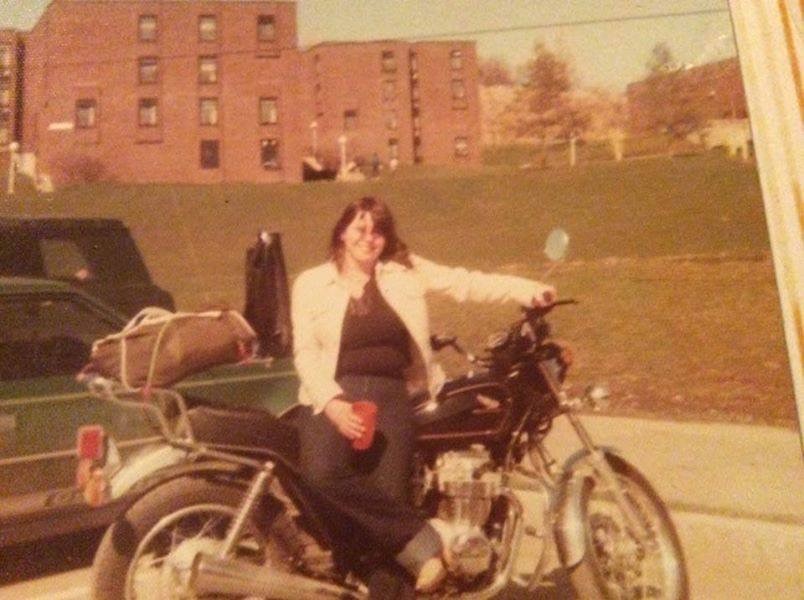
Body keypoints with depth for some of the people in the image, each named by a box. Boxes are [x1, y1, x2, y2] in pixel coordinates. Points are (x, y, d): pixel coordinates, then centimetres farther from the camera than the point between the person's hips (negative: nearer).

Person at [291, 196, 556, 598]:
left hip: (391, 395, 1)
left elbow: (466, 283, 8)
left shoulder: (406, 271, 12)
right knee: (322, 479, -27)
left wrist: (527, 290, -5)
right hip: (335, 395, 0)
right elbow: (305, 352, 1)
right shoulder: (310, 284, 9)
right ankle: (422, 541, -13)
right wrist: (332, 402, -15)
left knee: (389, 494, -12)